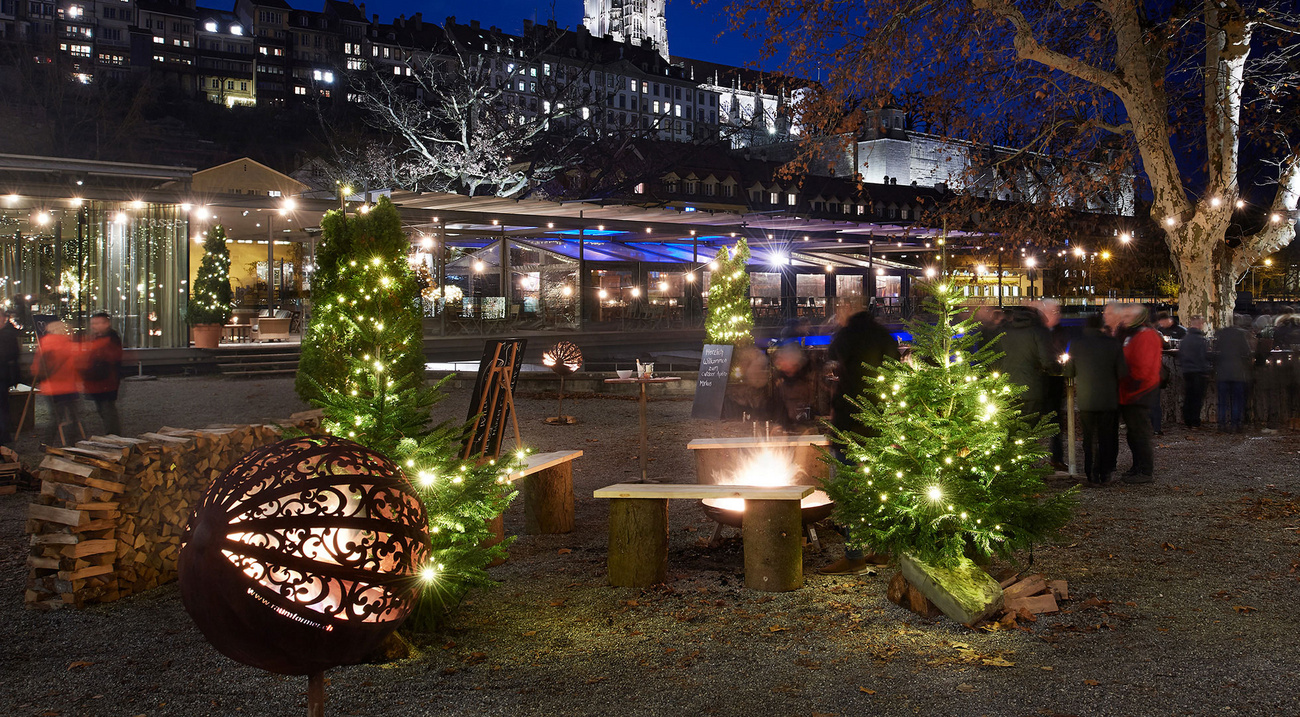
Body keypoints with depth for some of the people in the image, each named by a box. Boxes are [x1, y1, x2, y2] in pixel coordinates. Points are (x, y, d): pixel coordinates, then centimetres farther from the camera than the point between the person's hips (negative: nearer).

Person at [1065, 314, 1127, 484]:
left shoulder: (1075, 344, -5)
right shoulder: (1113, 344, -6)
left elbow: (1069, 372, 4)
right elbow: (1122, 373, -5)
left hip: (1086, 400, 0)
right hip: (1109, 400, 0)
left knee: (1090, 438, 8)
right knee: (1107, 438, 12)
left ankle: (1092, 476, 8)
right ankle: (1105, 474, 16)